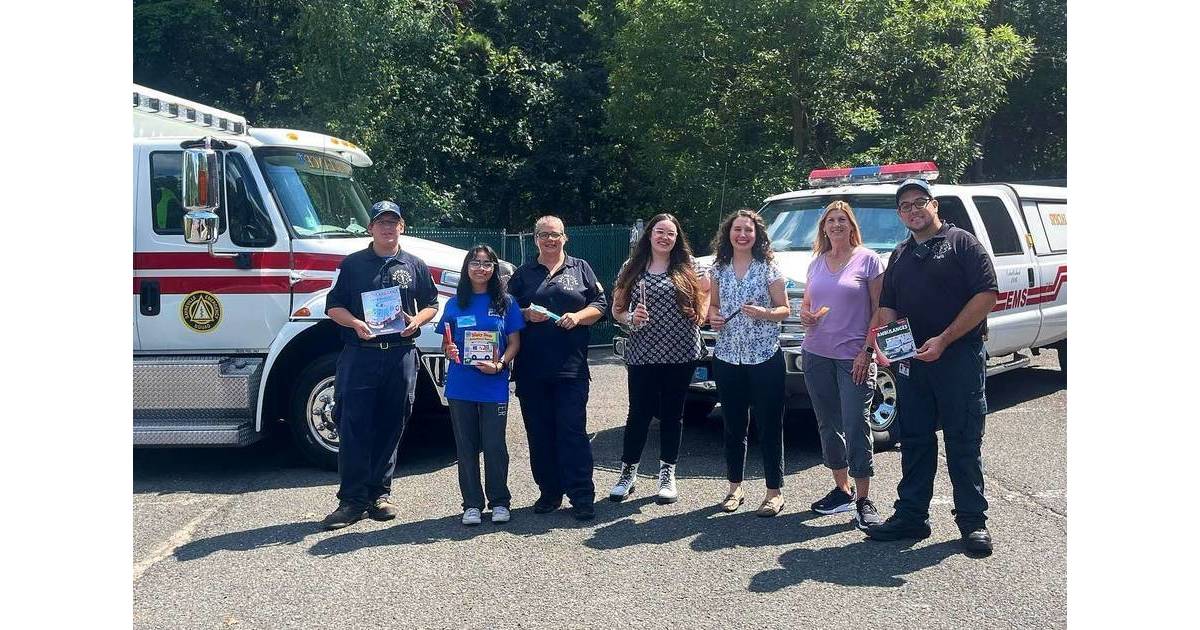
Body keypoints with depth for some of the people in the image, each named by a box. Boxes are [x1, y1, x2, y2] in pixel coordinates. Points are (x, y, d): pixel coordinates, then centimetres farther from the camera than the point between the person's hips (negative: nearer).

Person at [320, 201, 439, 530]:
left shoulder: (415, 265, 12)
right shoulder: (353, 263, 7)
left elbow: (431, 305, 16)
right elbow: (334, 306, 7)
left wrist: (416, 320, -5)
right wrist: (355, 323, -12)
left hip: (401, 355, 2)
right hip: (359, 354, -2)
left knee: (390, 428, 8)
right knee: (353, 428, -6)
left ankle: (379, 494, 19)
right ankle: (352, 501, -1)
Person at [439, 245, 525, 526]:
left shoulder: (506, 302, 2)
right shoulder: (455, 304, 7)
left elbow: (514, 342, 2)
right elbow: (447, 343, 12)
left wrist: (499, 365, -15)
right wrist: (449, 351, -11)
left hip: (494, 386, -2)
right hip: (460, 386, 2)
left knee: (494, 445, 2)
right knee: (466, 447, 8)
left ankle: (499, 502, 17)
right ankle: (472, 504, 18)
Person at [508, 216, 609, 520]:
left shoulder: (580, 268, 12)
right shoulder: (523, 273, 14)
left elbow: (600, 304, 9)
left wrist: (578, 316, -9)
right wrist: (526, 314, -7)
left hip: (571, 366, -2)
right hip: (531, 367, 2)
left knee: (573, 429, -6)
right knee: (539, 432, 5)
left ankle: (582, 496, -2)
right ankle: (549, 492, 16)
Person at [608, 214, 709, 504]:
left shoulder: (687, 267, 4)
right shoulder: (632, 268, 5)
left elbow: (705, 290, 16)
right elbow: (617, 309, 9)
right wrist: (631, 318, -11)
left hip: (680, 353, 0)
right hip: (642, 353, 0)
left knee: (672, 414, 8)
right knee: (639, 413, 3)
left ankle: (667, 475, 20)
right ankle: (628, 473, 18)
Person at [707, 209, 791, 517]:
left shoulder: (768, 267, -2)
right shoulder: (719, 269, 8)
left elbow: (784, 309, -1)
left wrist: (763, 313, -20)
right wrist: (713, 317, -4)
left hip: (764, 356, -3)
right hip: (727, 356, 4)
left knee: (769, 425, 0)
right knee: (733, 425, 11)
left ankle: (775, 492, 9)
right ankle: (735, 488, 23)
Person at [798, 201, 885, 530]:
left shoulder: (868, 260, -2)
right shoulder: (817, 262, 13)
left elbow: (878, 311, -5)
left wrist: (867, 352, -13)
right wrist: (805, 315, -3)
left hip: (853, 357, -5)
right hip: (816, 355, 6)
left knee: (856, 427, -7)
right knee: (828, 426, 11)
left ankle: (863, 502, -1)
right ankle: (842, 490, 23)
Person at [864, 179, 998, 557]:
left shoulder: (962, 243, -1)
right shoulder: (899, 256, 18)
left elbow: (986, 295, -10)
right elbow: (887, 306, 20)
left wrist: (944, 340, -16)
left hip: (959, 358, -6)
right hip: (912, 360, 6)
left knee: (964, 443, -1)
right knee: (913, 441, 10)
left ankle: (973, 521, 9)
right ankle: (911, 516, 18)